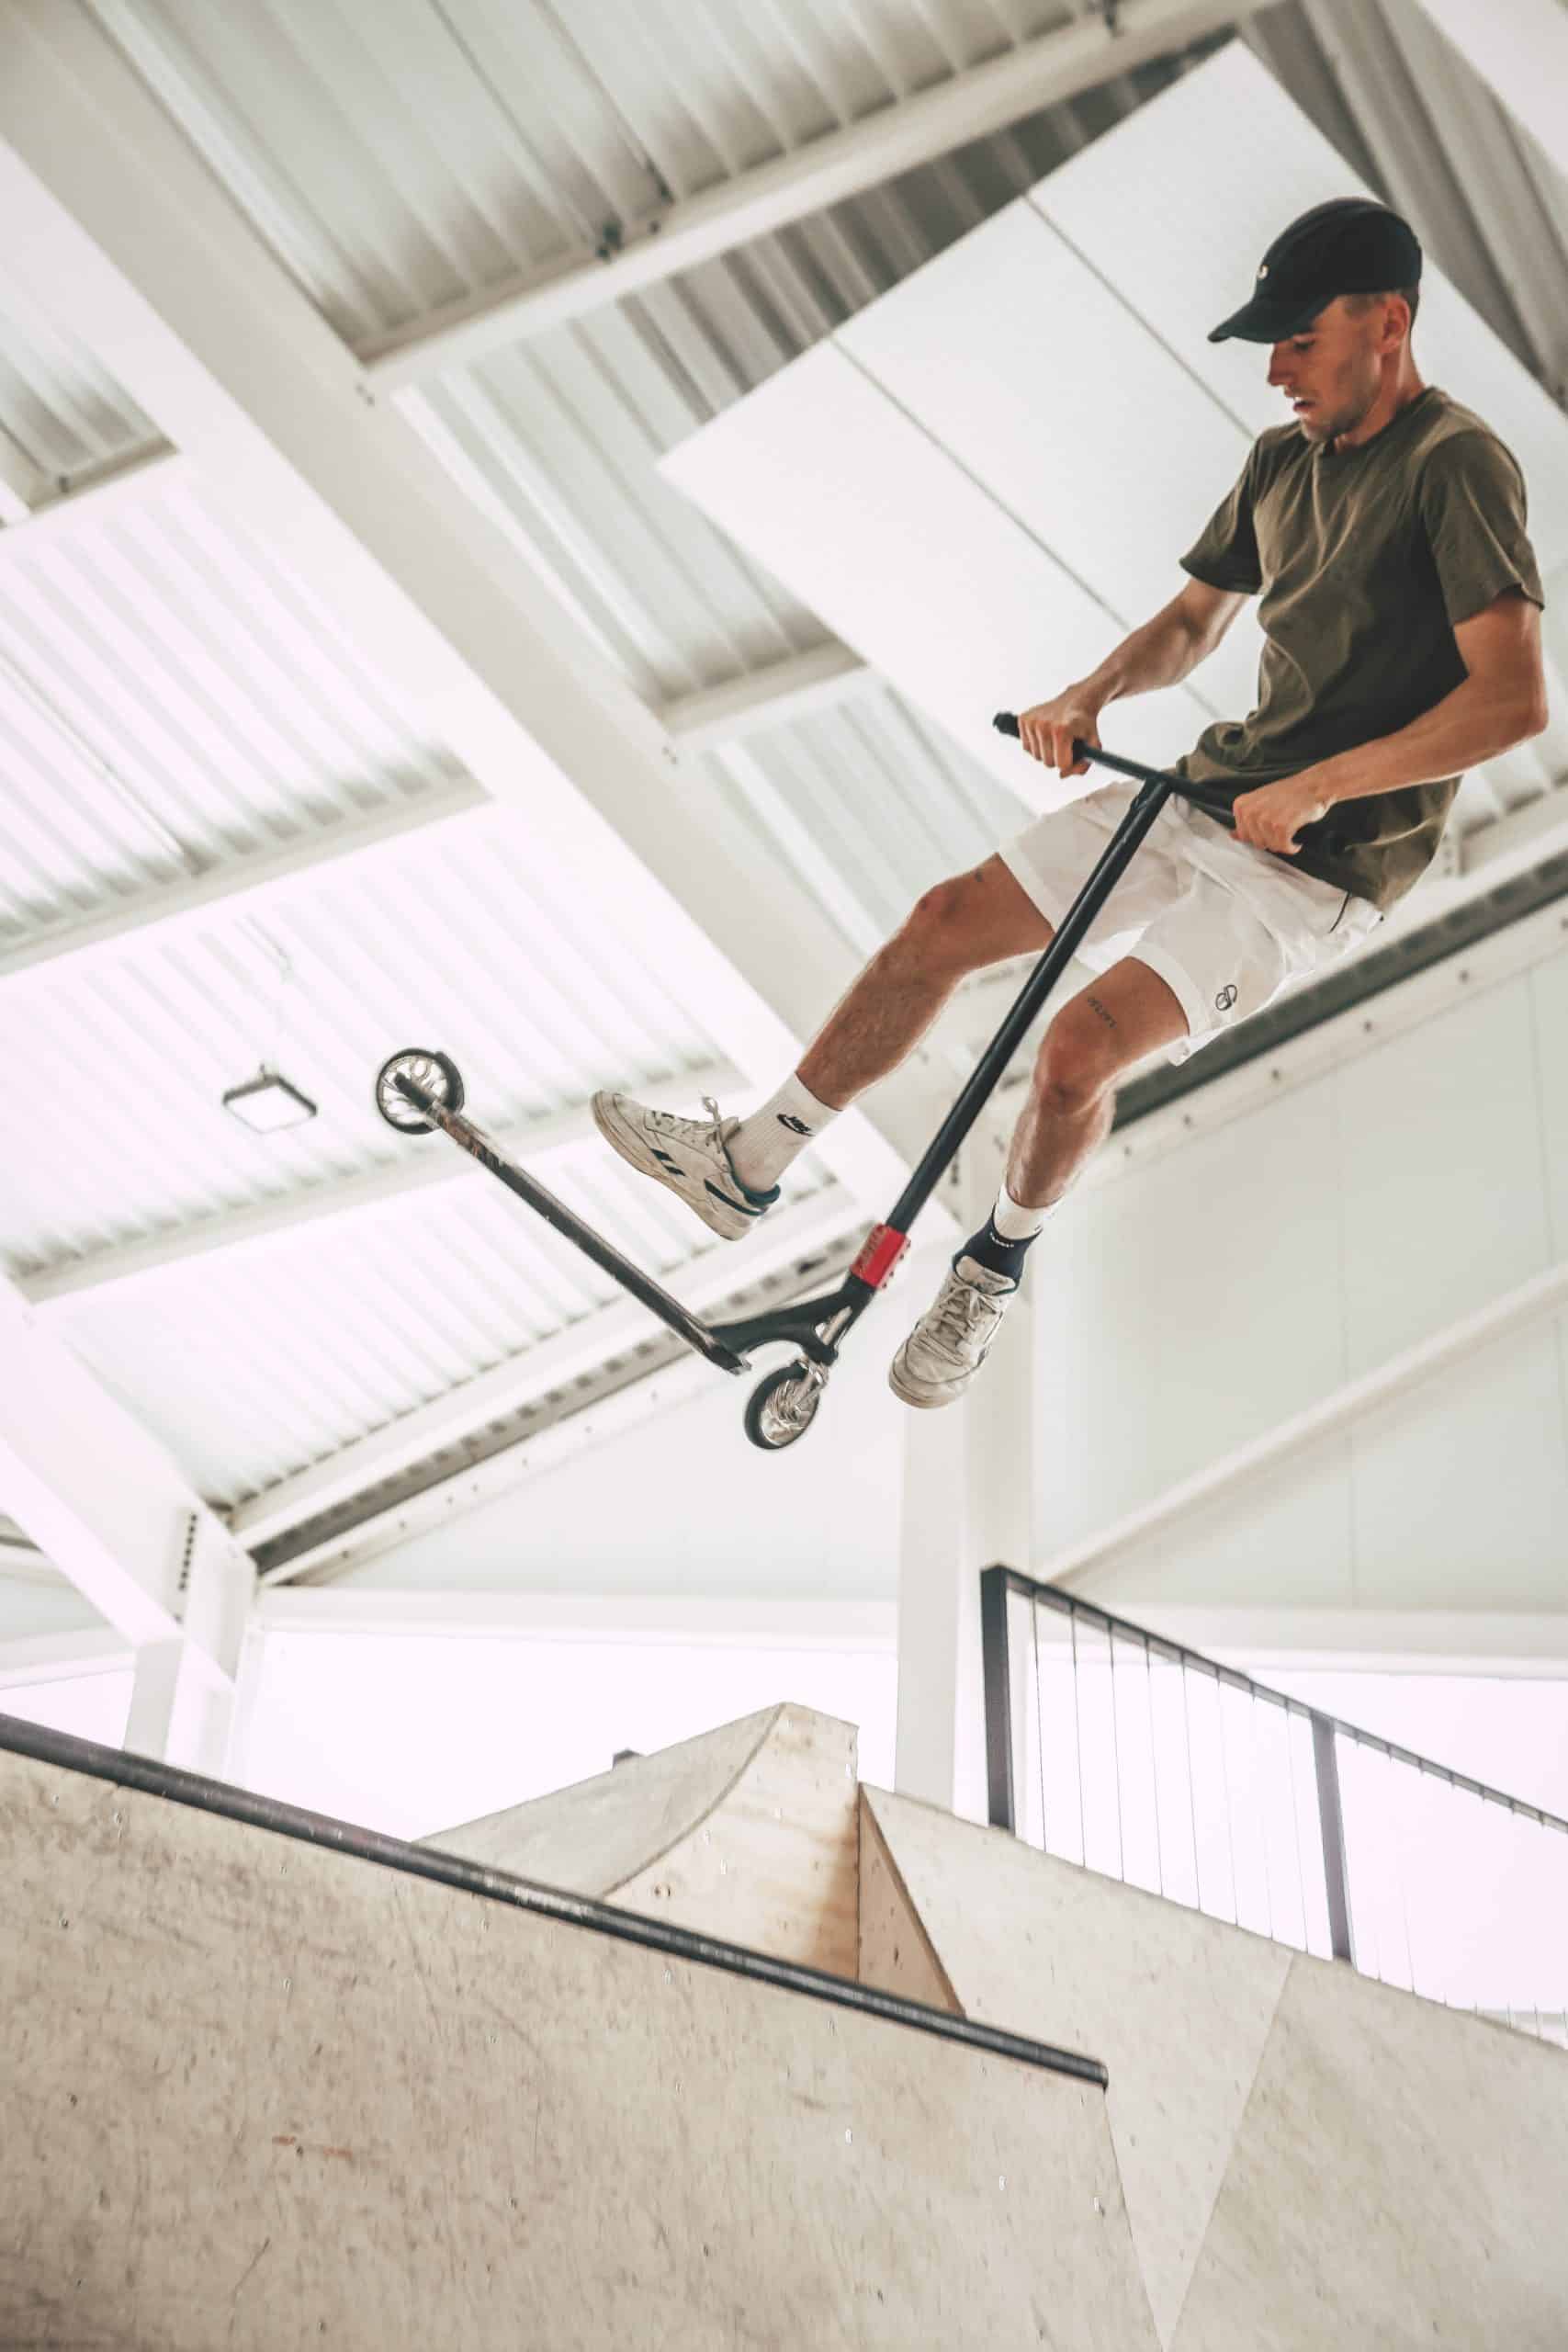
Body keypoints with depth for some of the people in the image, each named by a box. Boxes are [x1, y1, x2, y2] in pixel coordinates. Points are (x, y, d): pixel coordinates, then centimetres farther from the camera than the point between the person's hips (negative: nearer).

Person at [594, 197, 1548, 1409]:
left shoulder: (1457, 464, -15)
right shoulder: (1284, 456, 10)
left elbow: (1516, 697, -24)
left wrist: (1315, 786, -24)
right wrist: (1090, 697, 0)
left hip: (1319, 865, -8)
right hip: (1209, 795, 8)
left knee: (1082, 1046, -21)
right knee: (945, 920, 1)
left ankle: (996, 1266, 10)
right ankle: (748, 1166, 11)